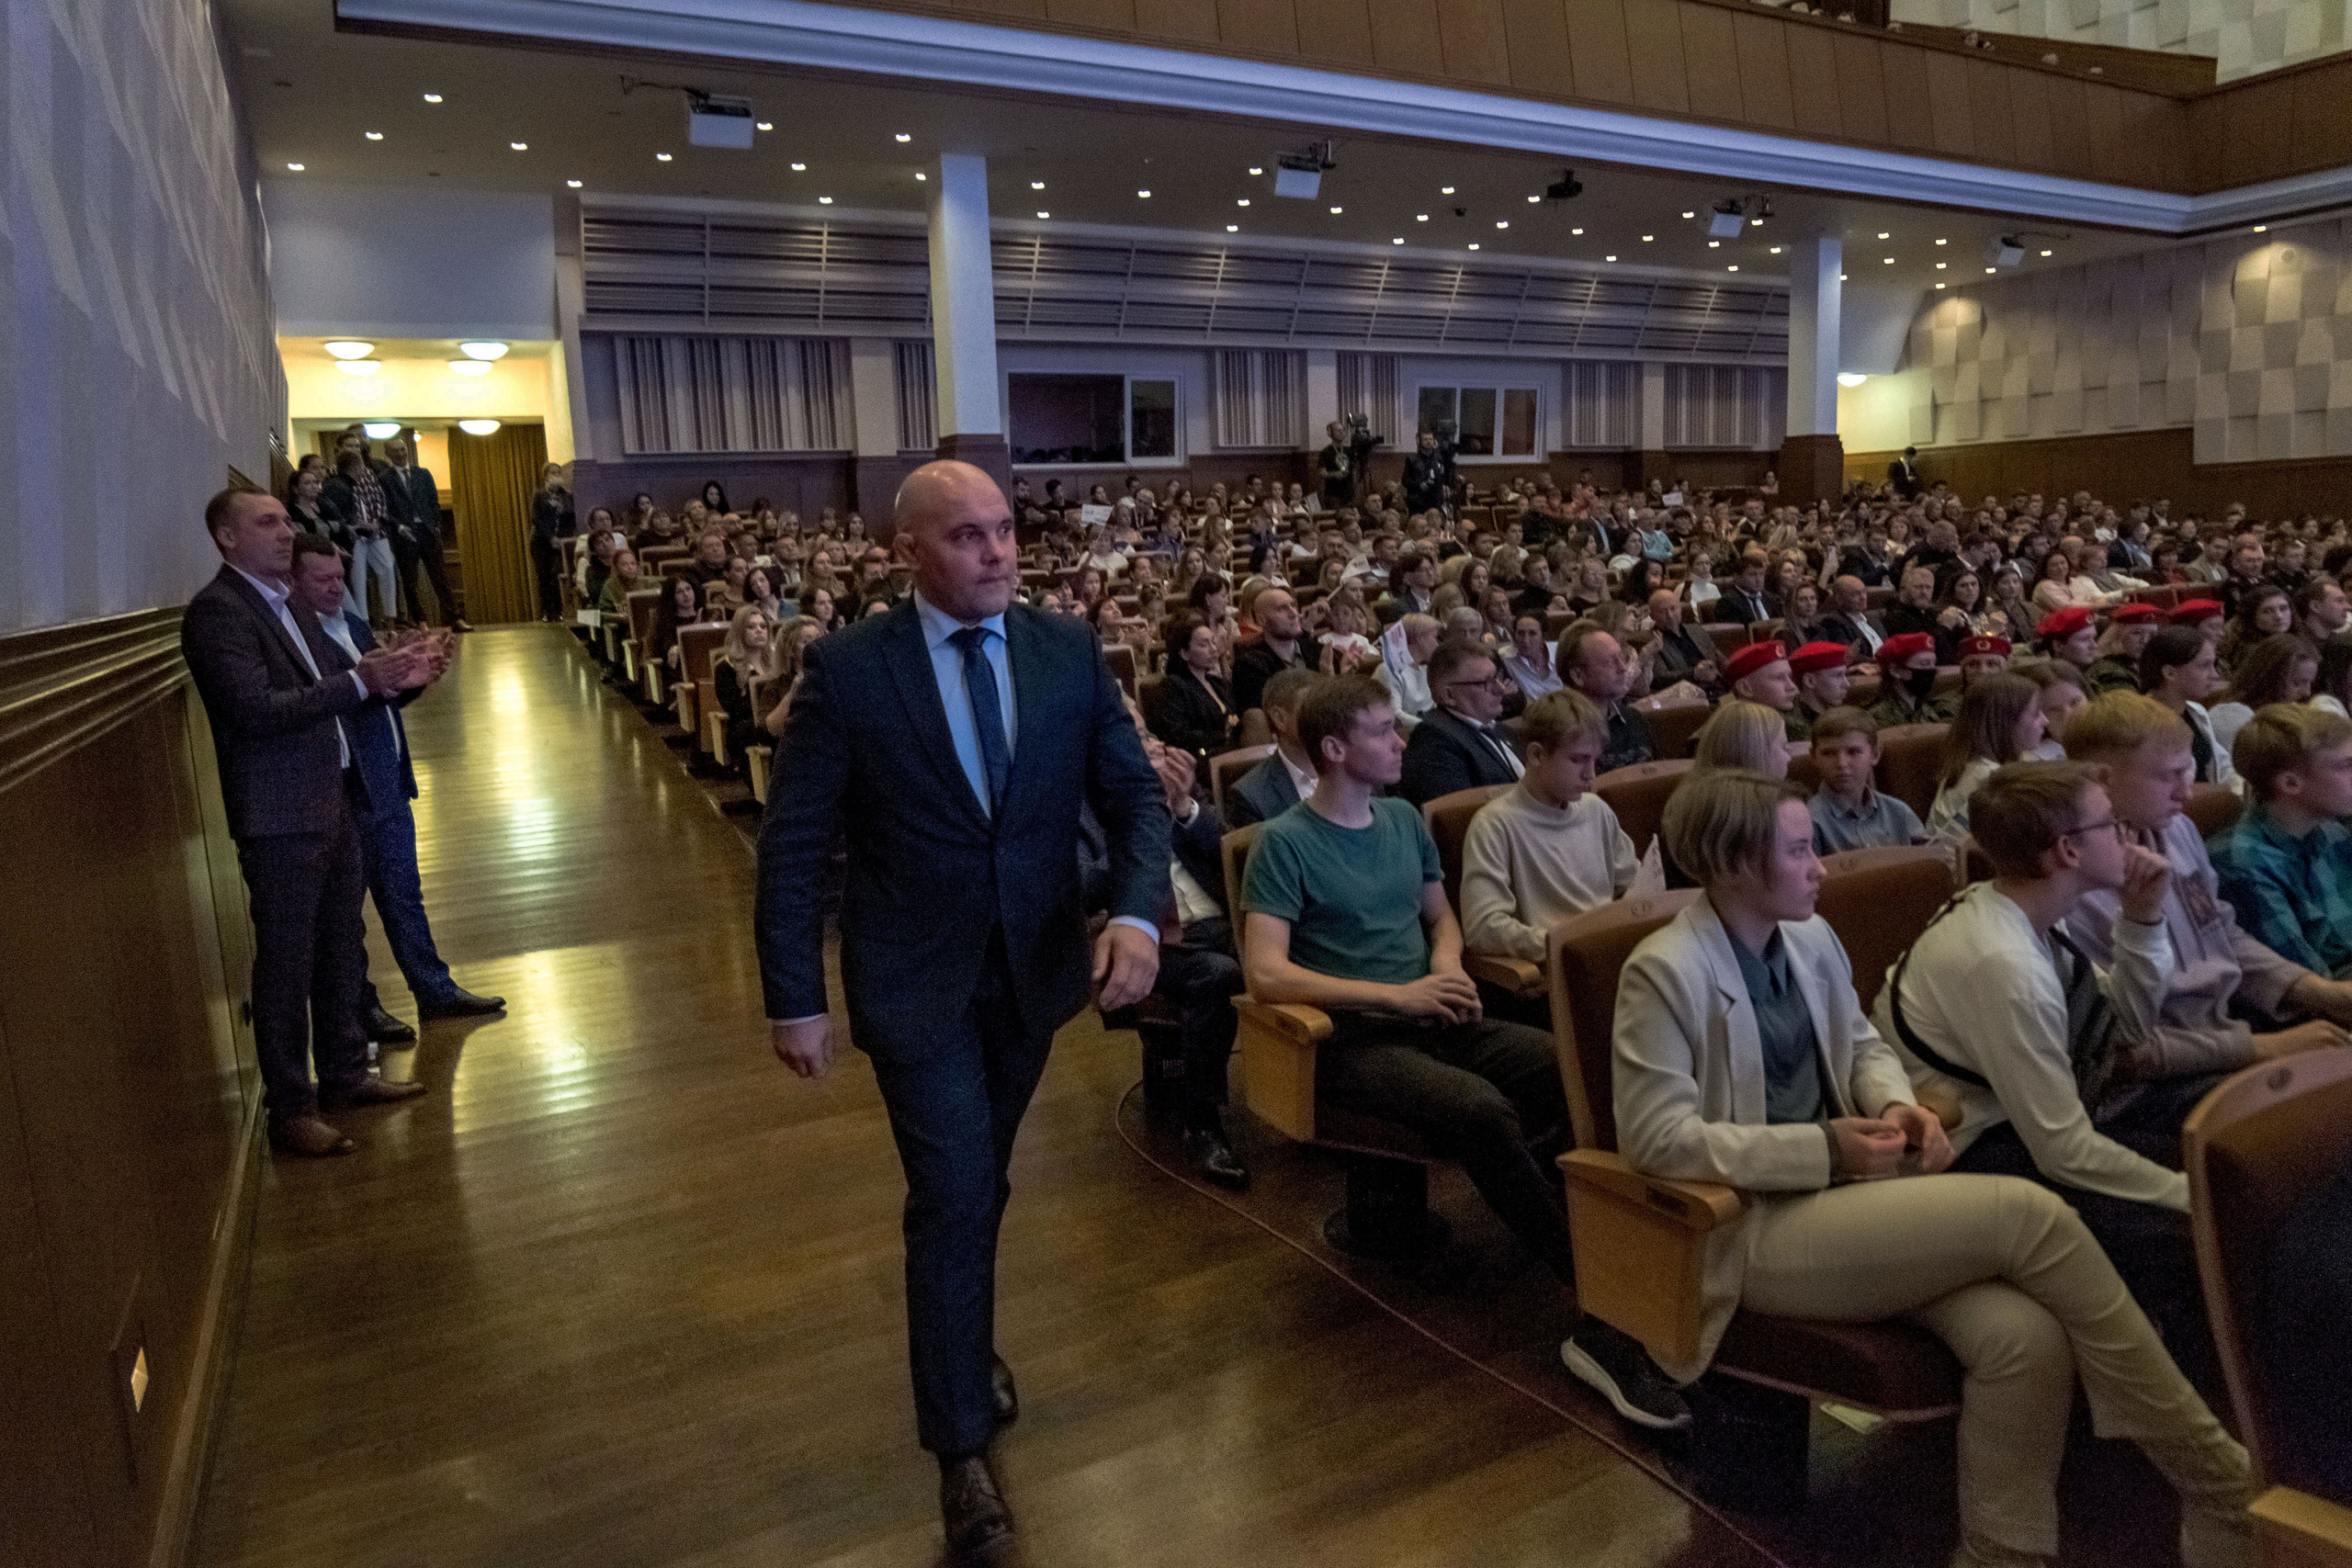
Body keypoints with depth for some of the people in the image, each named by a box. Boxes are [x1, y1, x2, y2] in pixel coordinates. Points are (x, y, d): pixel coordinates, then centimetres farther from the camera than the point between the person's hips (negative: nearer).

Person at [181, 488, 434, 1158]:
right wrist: (358, 682, -24)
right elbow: (256, 708, -22)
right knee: (286, 966, 1)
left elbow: (326, 686, 17)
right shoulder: (216, 611, -13)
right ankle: (290, 1110, 11)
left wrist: (386, 675, -1)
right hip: (280, 815, -9)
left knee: (342, 952, 17)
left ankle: (345, 1076, 30)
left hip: (334, 800, 9)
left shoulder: (288, 605, 15)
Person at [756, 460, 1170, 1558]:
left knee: (980, 1185, 20)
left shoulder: (1069, 652, -4)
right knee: (955, 1195, -3)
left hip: (1032, 967, 4)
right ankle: (961, 1446, 17)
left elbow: (1136, 796, -3)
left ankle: (964, 1344, 47)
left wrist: (1136, 913, -21)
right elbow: (793, 846, -10)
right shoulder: (846, 668, -13)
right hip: (913, 978, -3)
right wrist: (794, 1000, -11)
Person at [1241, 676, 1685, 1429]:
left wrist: (1446, 967, 2)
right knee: (1481, 1109, -34)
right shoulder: (1284, 842, -5)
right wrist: (1399, 996, -17)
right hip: (1353, 1037, -6)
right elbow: (1266, 974, -14)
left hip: (1434, 1021, 6)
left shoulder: (1404, 820, 15)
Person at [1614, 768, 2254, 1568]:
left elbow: (1863, 1045, 21)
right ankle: (2216, 1479, -2)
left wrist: (1898, 1105, -3)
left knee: (2025, 1336, -21)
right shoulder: (1664, 971, -16)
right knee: (2027, 1211, -19)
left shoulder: (1809, 936, 8)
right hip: (1756, 1231, -7)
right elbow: (1657, 1137, -19)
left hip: (1844, 1194, 7)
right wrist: (1823, 1148, -19)